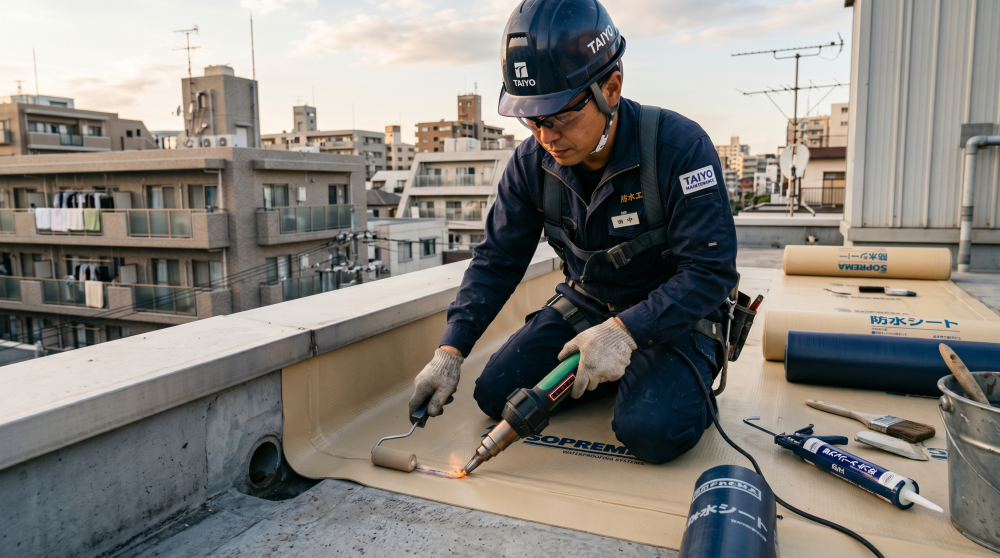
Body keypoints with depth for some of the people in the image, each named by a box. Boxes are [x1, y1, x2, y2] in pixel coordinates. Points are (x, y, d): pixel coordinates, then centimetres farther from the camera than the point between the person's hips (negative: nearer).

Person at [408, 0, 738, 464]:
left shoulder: (679, 146, -24)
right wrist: (451, 350, -14)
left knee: (652, 431, -28)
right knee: (496, 394, -7)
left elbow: (711, 270, -25)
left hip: (671, 317, -4)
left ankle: (686, 383, 7)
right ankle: (613, 374, 13)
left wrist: (624, 331, -36)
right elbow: (496, 261, -4)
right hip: (584, 306, 5)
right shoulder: (532, 162, -9)